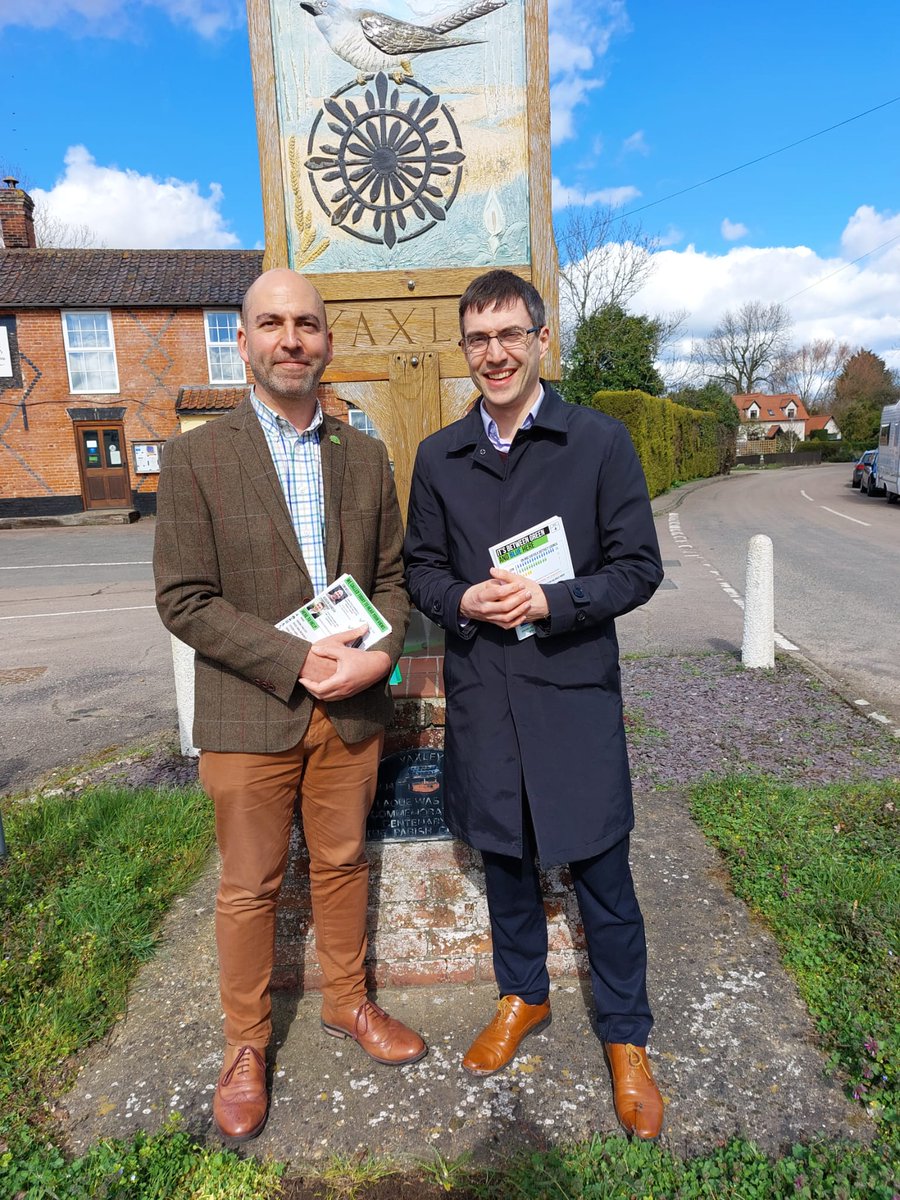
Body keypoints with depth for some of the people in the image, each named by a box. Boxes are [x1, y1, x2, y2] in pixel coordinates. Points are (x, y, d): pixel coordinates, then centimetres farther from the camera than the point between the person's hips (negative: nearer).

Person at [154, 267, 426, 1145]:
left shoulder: (365, 456, 5)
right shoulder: (196, 458, -6)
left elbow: (391, 575, 7)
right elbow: (183, 600, -10)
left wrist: (379, 651, -12)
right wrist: (295, 661, -19)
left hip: (352, 709, 3)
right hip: (250, 715, -3)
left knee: (342, 864, 19)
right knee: (249, 887, 13)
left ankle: (346, 1001, 43)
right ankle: (245, 1045, 36)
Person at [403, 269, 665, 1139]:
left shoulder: (601, 441, -4)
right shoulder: (438, 457, 5)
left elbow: (638, 567, -4)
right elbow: (420, 568, 10)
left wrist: (552, 602, -19)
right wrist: (462, 600, -12)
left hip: (574, 688, -3)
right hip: (480, 692, 3)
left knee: (600, 872, 9)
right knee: (504, 857, 20)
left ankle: (625, 1037, 34)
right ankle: (523, 997, 45)